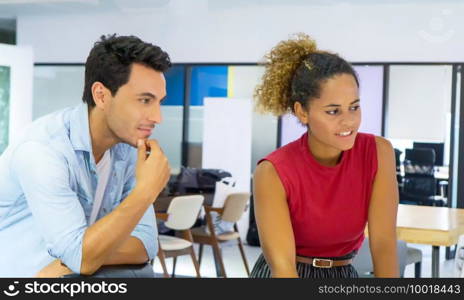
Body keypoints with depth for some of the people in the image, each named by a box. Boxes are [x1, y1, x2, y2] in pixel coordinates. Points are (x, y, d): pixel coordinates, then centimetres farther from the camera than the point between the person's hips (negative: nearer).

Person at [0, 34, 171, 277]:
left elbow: (144, 244, -6)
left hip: (68, 283, 5)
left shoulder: (129, 148, -3)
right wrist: (147, 189, -23)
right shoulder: (42, 149, -21)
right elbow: (81, 258, -24)